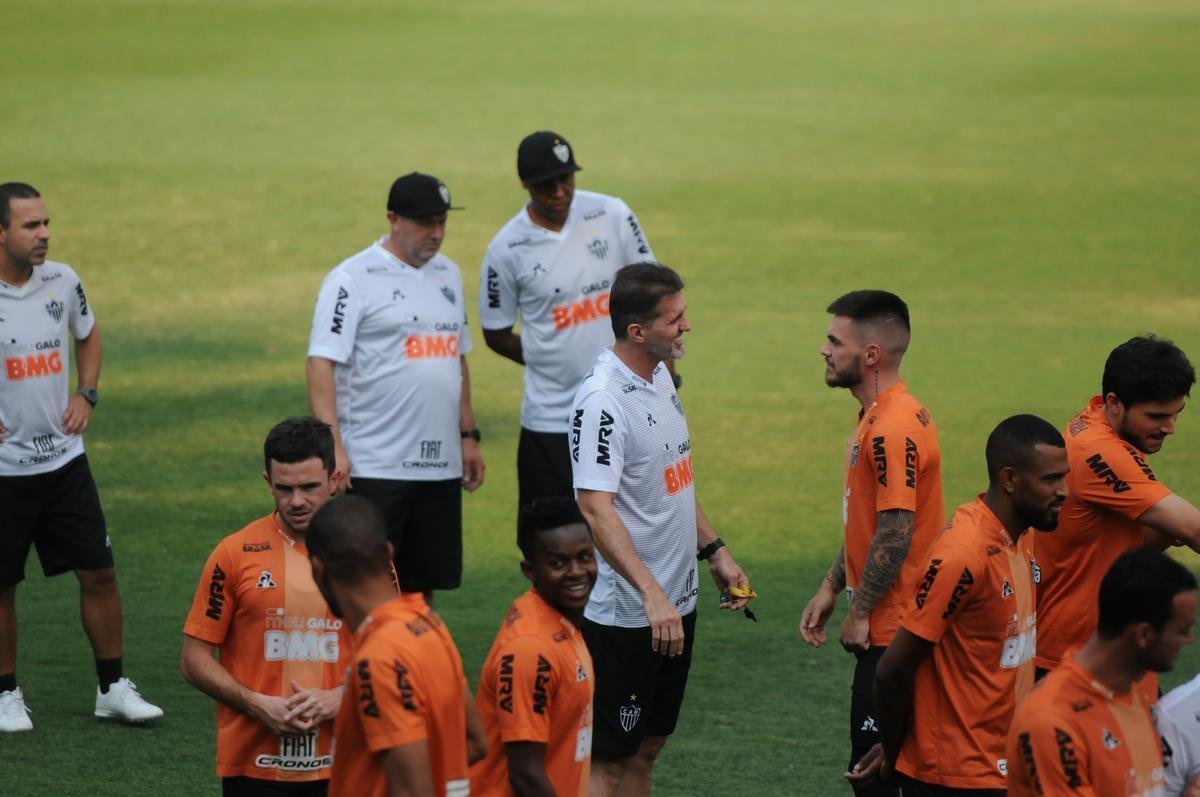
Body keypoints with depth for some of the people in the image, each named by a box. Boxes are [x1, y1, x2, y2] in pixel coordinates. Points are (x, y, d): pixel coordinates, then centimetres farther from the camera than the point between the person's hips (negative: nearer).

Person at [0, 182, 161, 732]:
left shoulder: (62, 281, 0)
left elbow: (89, 336, 20)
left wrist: (86, 395, 4)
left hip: (63, 458, 4)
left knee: (99, 573, 4)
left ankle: (113, 688, 15)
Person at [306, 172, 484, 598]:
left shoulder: (448, 274, 14)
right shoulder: (353, 279, -8)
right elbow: (322, 363, -13)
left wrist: (468, 435, 17)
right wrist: (333, 447, -21)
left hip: (440, 465, 7)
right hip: (373, 467, -7)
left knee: (422, 586, 11)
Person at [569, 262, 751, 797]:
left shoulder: (660, 377, 7)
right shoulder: (603, 401, -22)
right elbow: (596, 509, -29)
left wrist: (714, 551, 18)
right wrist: (651, 593, -36)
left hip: (675, 601, 9)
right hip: (625, 611, -9)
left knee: (647, 745, 15)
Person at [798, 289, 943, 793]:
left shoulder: (893, 430, -20)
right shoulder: (877, 418, 13)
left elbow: (895, 535, -23)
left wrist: (859, 613, -17)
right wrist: (831, 588, 19)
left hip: (892, 632, -10)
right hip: (891, 625, 10)